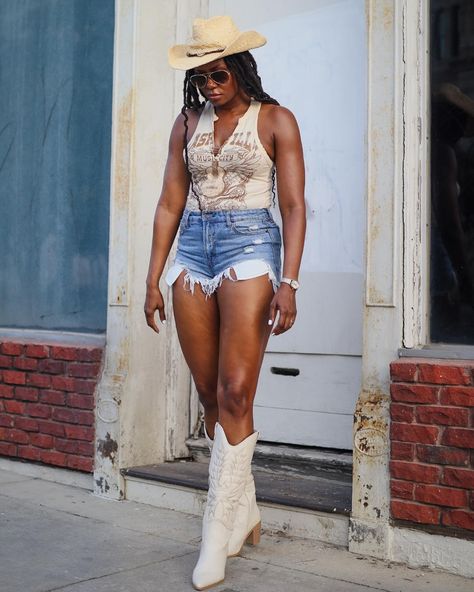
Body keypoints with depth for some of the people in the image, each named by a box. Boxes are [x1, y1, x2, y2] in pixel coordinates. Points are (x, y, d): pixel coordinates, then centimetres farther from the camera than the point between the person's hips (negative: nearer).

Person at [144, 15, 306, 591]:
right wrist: (153, 279, 7)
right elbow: (169, 205, 12)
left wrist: (288, 282, -13)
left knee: (235, 395, -11)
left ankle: (217, 535, -3)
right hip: (192, 252, 5)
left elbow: (294, 206, -3)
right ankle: (244, 514, 20)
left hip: (250, 247, -4)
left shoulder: (274, 119, 2)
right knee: (211, 399, 5)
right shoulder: (188, 122, 13)